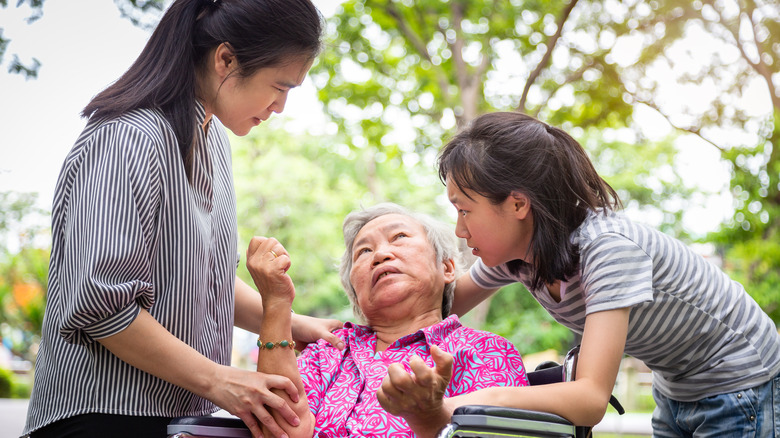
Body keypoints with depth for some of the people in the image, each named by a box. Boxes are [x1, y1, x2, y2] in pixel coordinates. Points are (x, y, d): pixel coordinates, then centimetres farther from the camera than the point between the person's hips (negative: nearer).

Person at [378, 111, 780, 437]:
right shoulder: (515, 252, -11)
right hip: (673, 393, 7)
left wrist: (469, 401, -55)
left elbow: (592, 399, -42)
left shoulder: (607, 247, -34)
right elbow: (445, 304, 6)